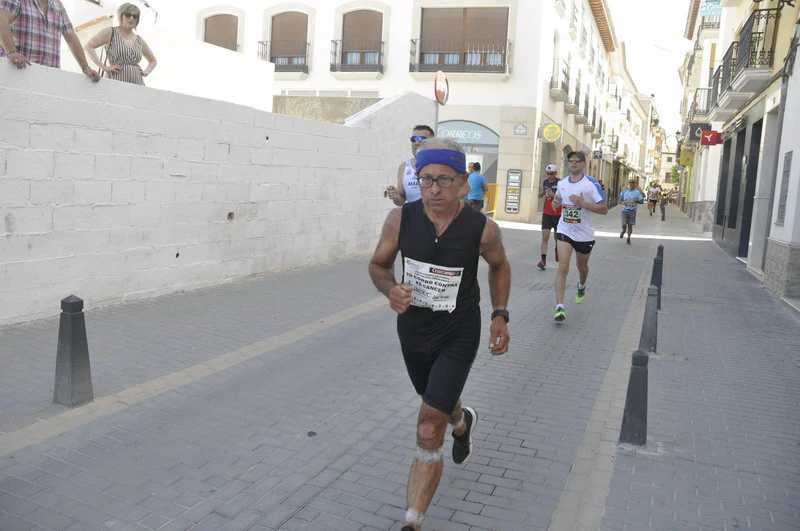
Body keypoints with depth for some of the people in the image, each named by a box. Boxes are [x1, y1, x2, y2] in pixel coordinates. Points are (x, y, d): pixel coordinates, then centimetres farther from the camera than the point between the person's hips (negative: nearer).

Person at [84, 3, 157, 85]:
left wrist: (145, 72, 13)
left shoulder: (139, 40, 18)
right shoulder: (110, 32, 7)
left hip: (138, 85, 4)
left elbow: (153, 61, 32)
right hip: (116, 83, -4)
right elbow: (88, 47, -2)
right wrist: (104, 67, -11)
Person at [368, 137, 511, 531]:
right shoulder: (400, 219, -14)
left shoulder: (482, 229, -17)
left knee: (428, 433, -12)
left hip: (458, 336, -3)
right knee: (439, 402, 29)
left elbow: (499, 266, 5)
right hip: (412, 330, 4)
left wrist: (500, 315, -2)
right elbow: (378, 265, 1)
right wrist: (390, 290, -21)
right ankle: (463, 423, 65)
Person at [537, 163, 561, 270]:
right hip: (546, 214, 3)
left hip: (558, 214, -3)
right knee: (545, 237, -7)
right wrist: (541, 194, 0)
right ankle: (543, 260, -12)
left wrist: (553, 195, -26)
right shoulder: (545, 182, 6)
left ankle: (557, 252, 42)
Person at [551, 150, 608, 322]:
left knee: (582, 266, 20)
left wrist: (583, 203, -26)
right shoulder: (561, 183, 3)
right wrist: (555, 203, -1)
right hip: (565, 231, 1)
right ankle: (559, 307, -16)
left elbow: (604, 209, -14)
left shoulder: (591, 184, -11)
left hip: (585, 234, -1)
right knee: (563, 268, -14)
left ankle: (581, 287, 55)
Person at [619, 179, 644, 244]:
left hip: (632, 211, 0)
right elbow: (620, 200, 12)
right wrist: (623, 202, -11)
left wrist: (637, 201, -20)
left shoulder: (637, 192, 0)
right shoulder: (624, 192, 4)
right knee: (624, 225, -12)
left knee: (630, 225, 2)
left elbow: (642, 201, 0)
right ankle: (624, 231, 24)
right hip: (625, 210, 0)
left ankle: (628, 238, 16)